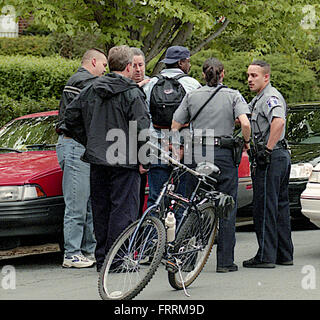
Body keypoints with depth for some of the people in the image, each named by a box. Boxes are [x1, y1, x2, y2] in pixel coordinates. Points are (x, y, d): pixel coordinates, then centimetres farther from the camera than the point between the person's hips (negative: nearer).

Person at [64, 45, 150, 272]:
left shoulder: (91, 91, 8)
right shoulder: (132, 93, -11)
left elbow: (71, 116, 13)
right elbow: (142, 127, -16)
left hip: (97, 159, 6)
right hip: (125, 161, -6)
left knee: (101, 209, 13)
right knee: (123, 210, -2)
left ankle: (102, 258, 16)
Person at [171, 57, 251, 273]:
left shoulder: (192, 96, 7)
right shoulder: (233, 95, 1)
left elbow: (175, 127, 5)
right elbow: (245, 123, -13)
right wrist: (246, 142, 4)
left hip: (197, 154, 2)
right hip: (224, 155, -2)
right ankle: (225, 261, 2)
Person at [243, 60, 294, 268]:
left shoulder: (270, 97, -14)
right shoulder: (260, 98, 19)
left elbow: (278, 122, -31)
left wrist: (267, 150, -28)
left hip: (271, 158, -11)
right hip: (282, 156, 11)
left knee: (265, 207, -7)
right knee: (280, 206, 13)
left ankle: (266, 256, -5)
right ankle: (284, 254, 18)